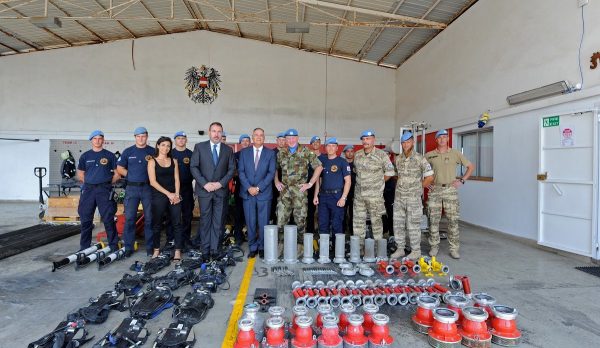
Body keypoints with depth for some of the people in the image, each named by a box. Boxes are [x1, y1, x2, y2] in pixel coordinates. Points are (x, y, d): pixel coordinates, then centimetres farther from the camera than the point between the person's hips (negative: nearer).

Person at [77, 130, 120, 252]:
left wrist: (107, 183, 1)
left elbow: (117, 174, 4)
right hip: (88, 190, 3)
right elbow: (80, 174, 16)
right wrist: (90, 183, 6)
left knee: (108, 219, -4)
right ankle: (84, 247, 19)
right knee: (85, 219, 8)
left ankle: (113, 245, 3)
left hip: (105, 190, -3)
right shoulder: (85, 156, 11)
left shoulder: (109, 155, 4)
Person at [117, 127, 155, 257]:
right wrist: (131, 175, 1)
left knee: (149, 218, 3)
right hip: (132, 188, 1)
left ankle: (150, 246, 12)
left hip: (148, 187, -1)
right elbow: (119, 168, 11)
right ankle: (128, 247, 12)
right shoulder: (128, 151, 9)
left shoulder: (152, 151, 6)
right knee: (129, 218, 2)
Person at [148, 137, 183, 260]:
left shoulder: (173, 161, 12)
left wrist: (176, 194, -8)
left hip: (174, 196, 3)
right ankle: (156, 249, 18)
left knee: (177, 223, -2)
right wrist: (168, 194, -13)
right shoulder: (152, 161, 2)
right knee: (157, 223, 5)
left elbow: (177, 179, 7)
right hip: (159, 196, -2)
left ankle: (178, 250, 2)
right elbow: (153, 182, -7)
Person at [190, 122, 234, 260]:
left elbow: (231, 169, 5)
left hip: (220, 190, 1)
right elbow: (193, 167, -1)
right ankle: (205, 250, 13)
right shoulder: (199, 147, 4)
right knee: (205, 221, 5)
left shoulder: (228, 150, 8)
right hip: (204, 190, -1)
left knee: (217, 222, 4)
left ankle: (214, 249, 12)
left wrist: (221, 183, -9)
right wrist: (204, 184, -11)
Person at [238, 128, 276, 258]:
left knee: (263, 223, 2)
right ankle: (252, 248, 18)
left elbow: (271, 173, -3)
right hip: (248, 193, 1)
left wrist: (258, 188, -10)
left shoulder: (270, 153, 4)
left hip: (264, 193, -1)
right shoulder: (244, 152, 9)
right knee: (250, 223, 5)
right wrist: (248, 187, -9)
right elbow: (241, 171, 3)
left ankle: (262, 248, 17)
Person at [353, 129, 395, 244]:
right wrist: (361, 180, 11)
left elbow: (390, 171, -2)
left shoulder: (381, 155, -6)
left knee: (376, 220, 4)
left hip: (375, 195, -5)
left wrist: (379, 182, 1)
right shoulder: (357, 155, 8)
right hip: (358, 194, 5)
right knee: (358, 220, 9)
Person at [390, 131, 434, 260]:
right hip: (399, 197, 5)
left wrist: (418, 187, 2)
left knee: (413, 225, 1)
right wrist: (401, 185, 13)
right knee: (398, 224, 9)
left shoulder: (420, 159, -8)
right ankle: (400, 249, 21)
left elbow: (430, 177, -4)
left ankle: (415, 251, 14)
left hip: (413, 198, -5)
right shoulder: (398, 159, 7)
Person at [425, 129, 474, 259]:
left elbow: (471, 166, 10)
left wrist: (462, 180, 1)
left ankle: (454, 248, 11)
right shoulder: (429, 155, 5)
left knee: (453, 220, 1)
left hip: (451, 190, 0)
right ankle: (434, 246, 15)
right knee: (433, 219, 2)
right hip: (434, 190, 1)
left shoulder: (455, 153, 5)